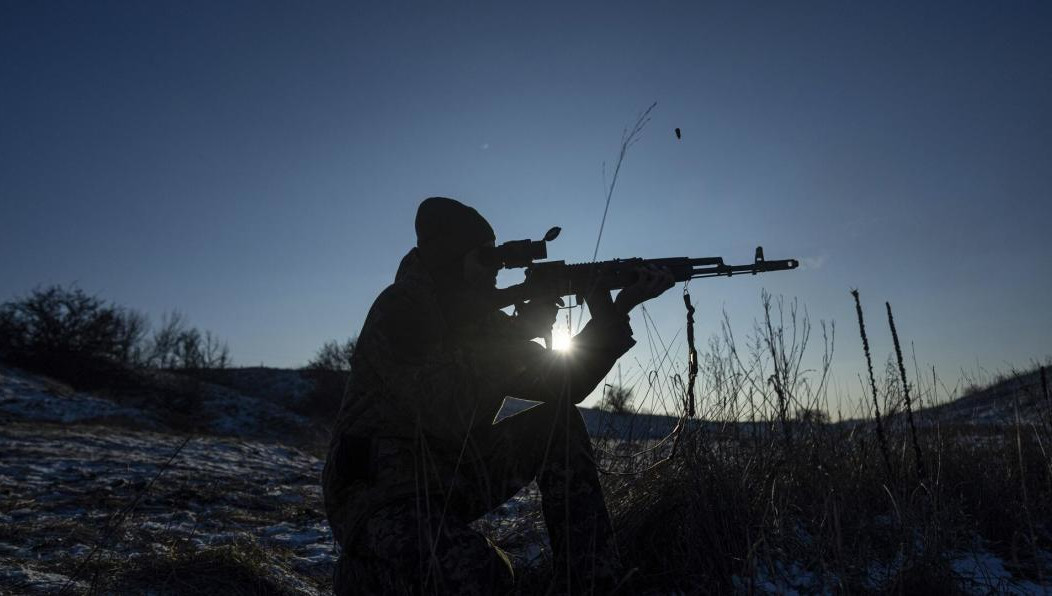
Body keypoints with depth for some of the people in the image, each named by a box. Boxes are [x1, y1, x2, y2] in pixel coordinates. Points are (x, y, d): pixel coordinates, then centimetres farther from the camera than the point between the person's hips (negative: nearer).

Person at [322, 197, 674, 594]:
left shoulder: (479, 317, 6)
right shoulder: (399, 309, -16)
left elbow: (566, 383, 4)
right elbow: (450, 414, -29)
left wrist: (615, 312, -7)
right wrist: (521, 332, -21)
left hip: (451, 483, 8)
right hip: (377, 492, -7)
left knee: (558, 418, -3)